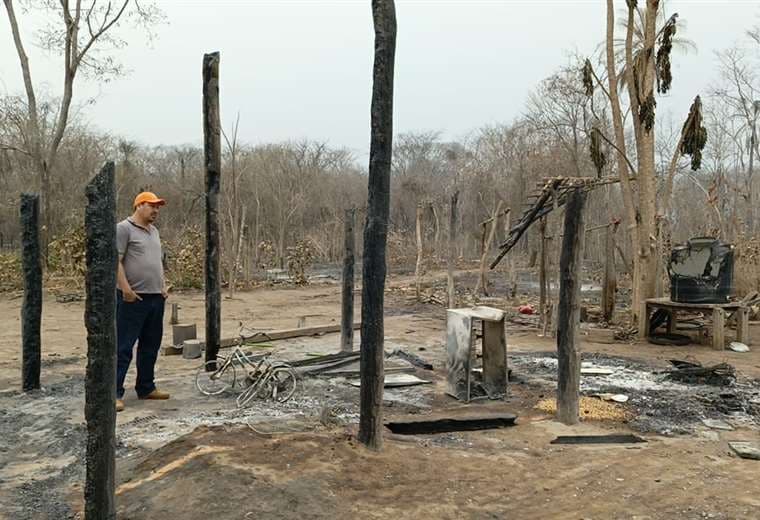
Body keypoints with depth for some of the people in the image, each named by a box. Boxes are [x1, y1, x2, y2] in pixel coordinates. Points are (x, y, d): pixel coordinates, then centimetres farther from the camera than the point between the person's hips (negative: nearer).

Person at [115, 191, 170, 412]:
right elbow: (115, 260, -14)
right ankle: (115, 393, -2)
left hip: (156, 297, 8)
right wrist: (125, 288, -19)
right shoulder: (124, 228, -7)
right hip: (133, 298, -8)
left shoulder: (153, 231, 18)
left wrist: (163, 286, 17)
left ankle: (146, 388, 23)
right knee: (123, 348, -5)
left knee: (150, 346, 13)